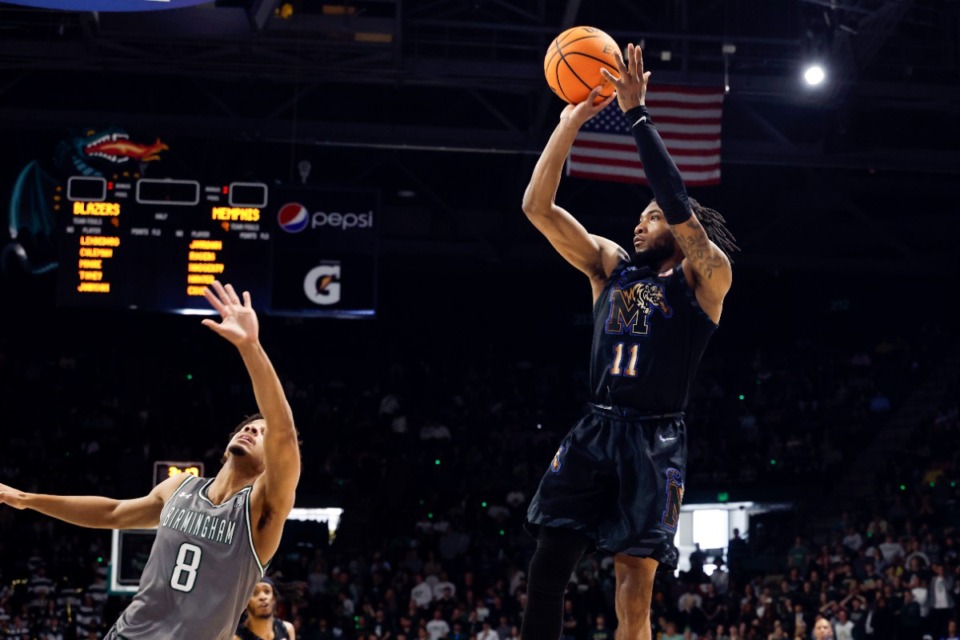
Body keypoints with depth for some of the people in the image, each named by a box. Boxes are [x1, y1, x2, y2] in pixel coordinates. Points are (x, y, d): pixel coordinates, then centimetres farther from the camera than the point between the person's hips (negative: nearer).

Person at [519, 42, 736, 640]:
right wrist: (571, 122, 0)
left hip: (655, 440, -4)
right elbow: (539, 208, 9)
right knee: (548, 563, -6)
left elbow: (678, 205, -16)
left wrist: (638, 114, -15)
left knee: (636, 585, -6)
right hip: (595, 429, 4)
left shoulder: (706, 277, 1)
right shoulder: (611, 264, 16)